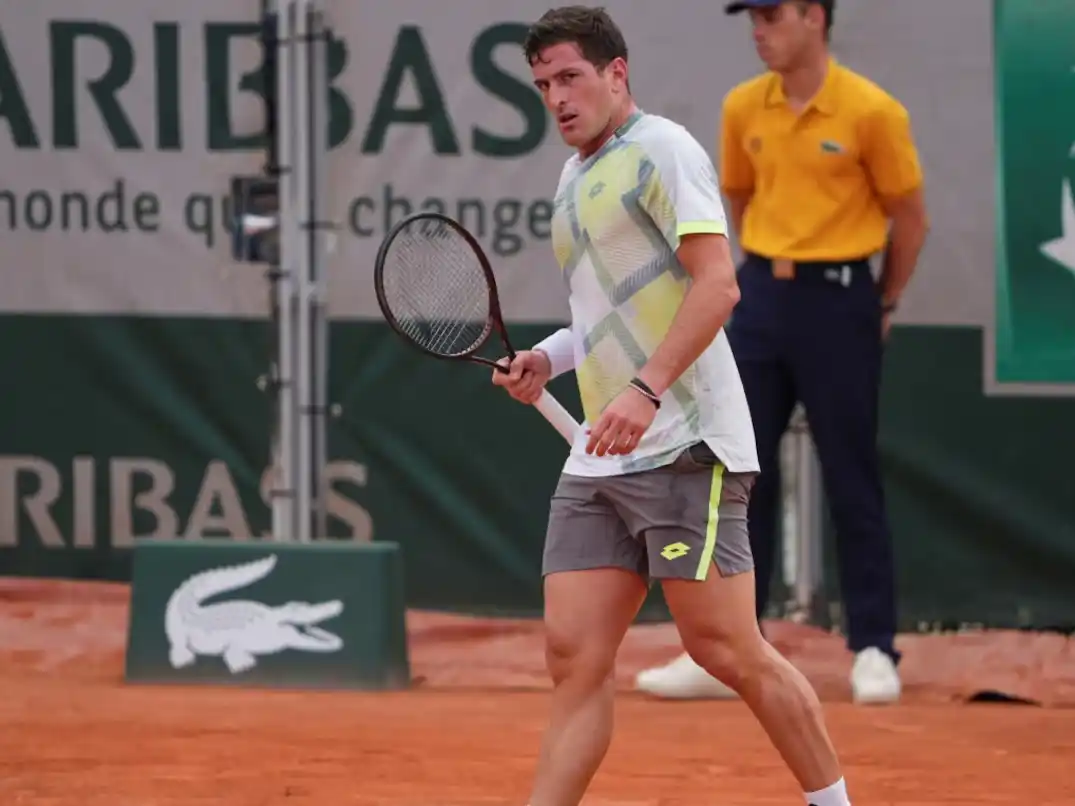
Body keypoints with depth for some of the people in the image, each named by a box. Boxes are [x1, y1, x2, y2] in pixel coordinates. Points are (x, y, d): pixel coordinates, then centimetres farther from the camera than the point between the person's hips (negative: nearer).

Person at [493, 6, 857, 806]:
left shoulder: (660, 149, -6)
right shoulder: (576, 179, 20)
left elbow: (717, 284, -17)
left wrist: (647, 388, -25)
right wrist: (549, 358, 14)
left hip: (683, 446, -8)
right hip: (599, 462, 8)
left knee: (728, 651, -7)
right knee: (575, 660, -1)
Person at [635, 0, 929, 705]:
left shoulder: (872, 112, -10)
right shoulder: (743, 108, 4)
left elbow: (910, 219, -1)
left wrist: (882, 306, 6)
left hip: (839, 302, -5)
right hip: (762, 298, 5)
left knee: (852, 481, 0)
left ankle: (875, 652, 7)